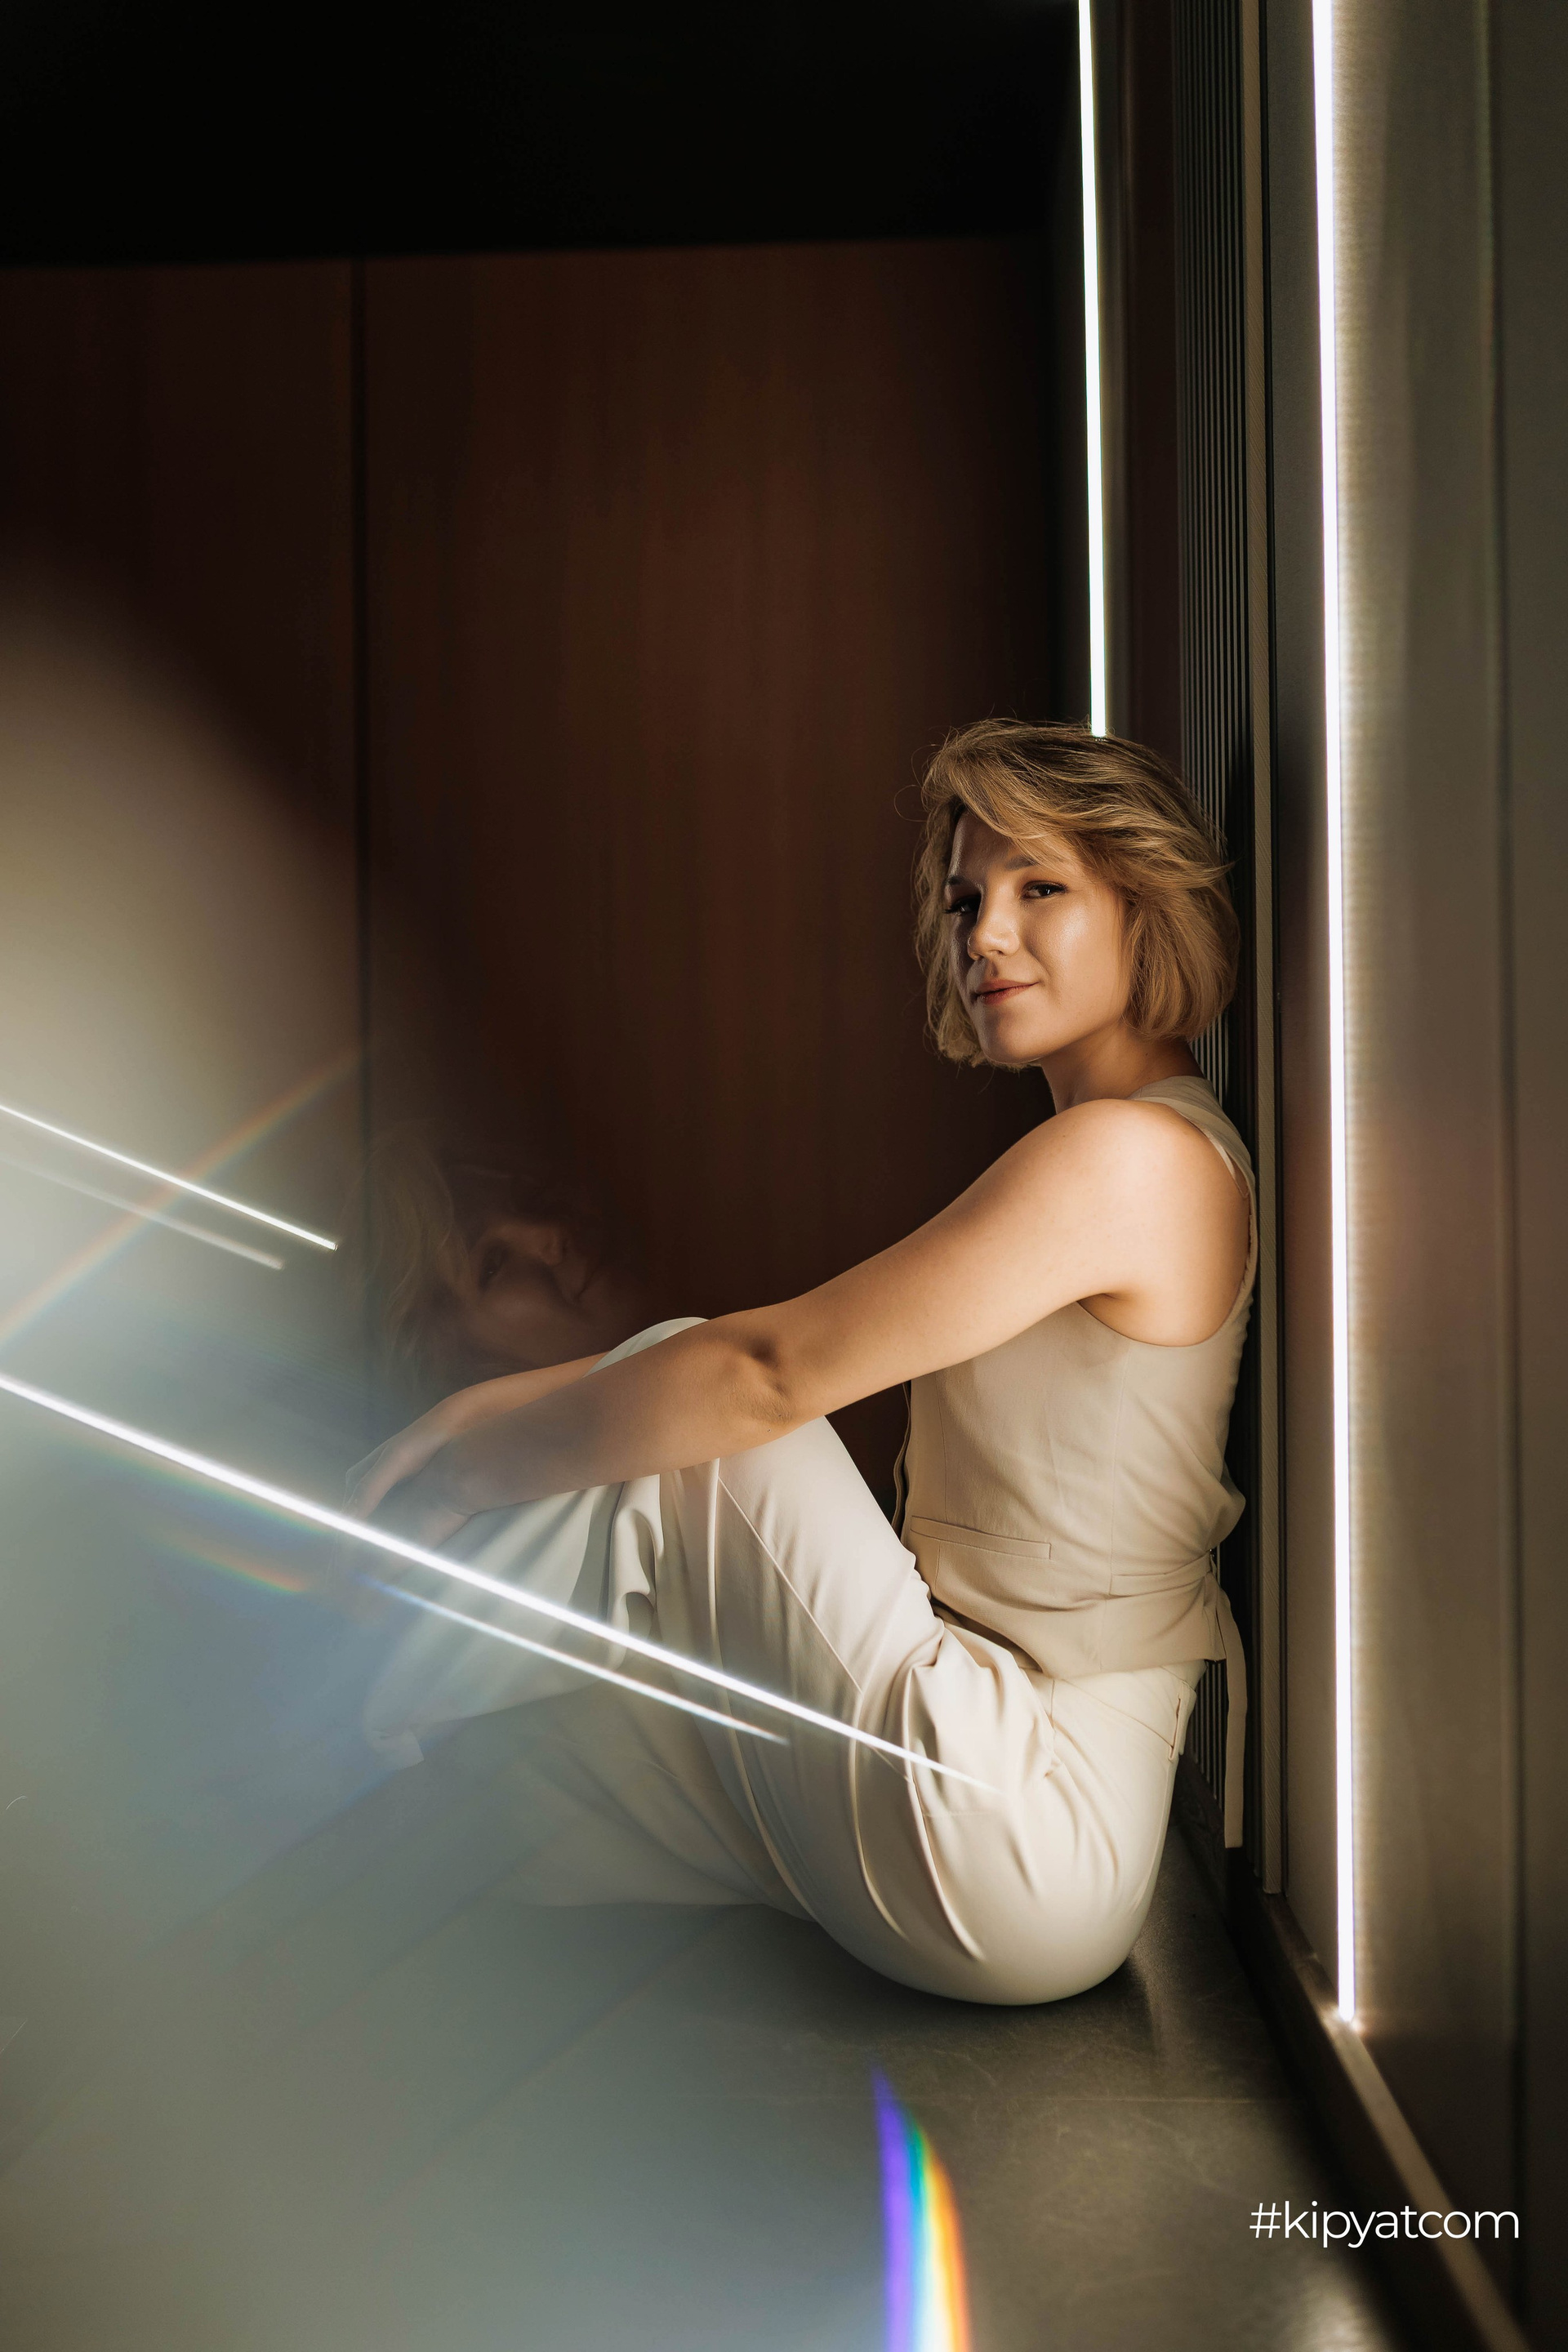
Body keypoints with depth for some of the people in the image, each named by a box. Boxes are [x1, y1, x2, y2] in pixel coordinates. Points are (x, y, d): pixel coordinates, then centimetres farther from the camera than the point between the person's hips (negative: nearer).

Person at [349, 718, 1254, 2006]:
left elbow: (768, 1370, -20)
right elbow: (804, 1370, 10)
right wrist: (526, 1403, 2)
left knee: (692, 1418, -10)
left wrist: (468, 1470, -10)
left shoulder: (1132, 1153, -19)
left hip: (1014, 1844, -9)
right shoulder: (1101, 1159, 12)